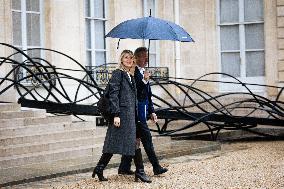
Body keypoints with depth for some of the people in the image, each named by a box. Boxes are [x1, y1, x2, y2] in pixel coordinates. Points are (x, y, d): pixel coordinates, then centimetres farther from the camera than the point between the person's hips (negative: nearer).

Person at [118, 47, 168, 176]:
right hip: (137, 110, -9)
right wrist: (144, 80, -27)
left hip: (142, 111, 9)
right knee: (146, 137, -7)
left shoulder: (143, 73, 18)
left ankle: (124, 168, 16)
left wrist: (151, 112, 20)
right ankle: (156, 167, -3)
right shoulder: (133, 72, -11)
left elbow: (148, 95, 23)